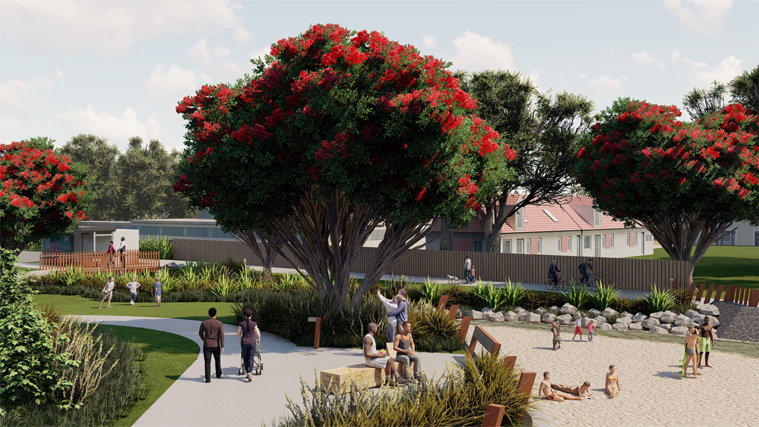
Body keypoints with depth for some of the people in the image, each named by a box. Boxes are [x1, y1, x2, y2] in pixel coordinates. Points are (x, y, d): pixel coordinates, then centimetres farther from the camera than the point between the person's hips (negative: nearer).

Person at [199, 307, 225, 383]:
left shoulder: (204, 323, -5)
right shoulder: (219, 323, -10)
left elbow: (200, 333, 10)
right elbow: (221, 335, -13)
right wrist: (222, 347, -9)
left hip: (207, 346, 0)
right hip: (216, 346, 0)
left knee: (207, 362, 5)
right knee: (217, 360, 24)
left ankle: (208, 378, -4)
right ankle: (218, 374, 37)